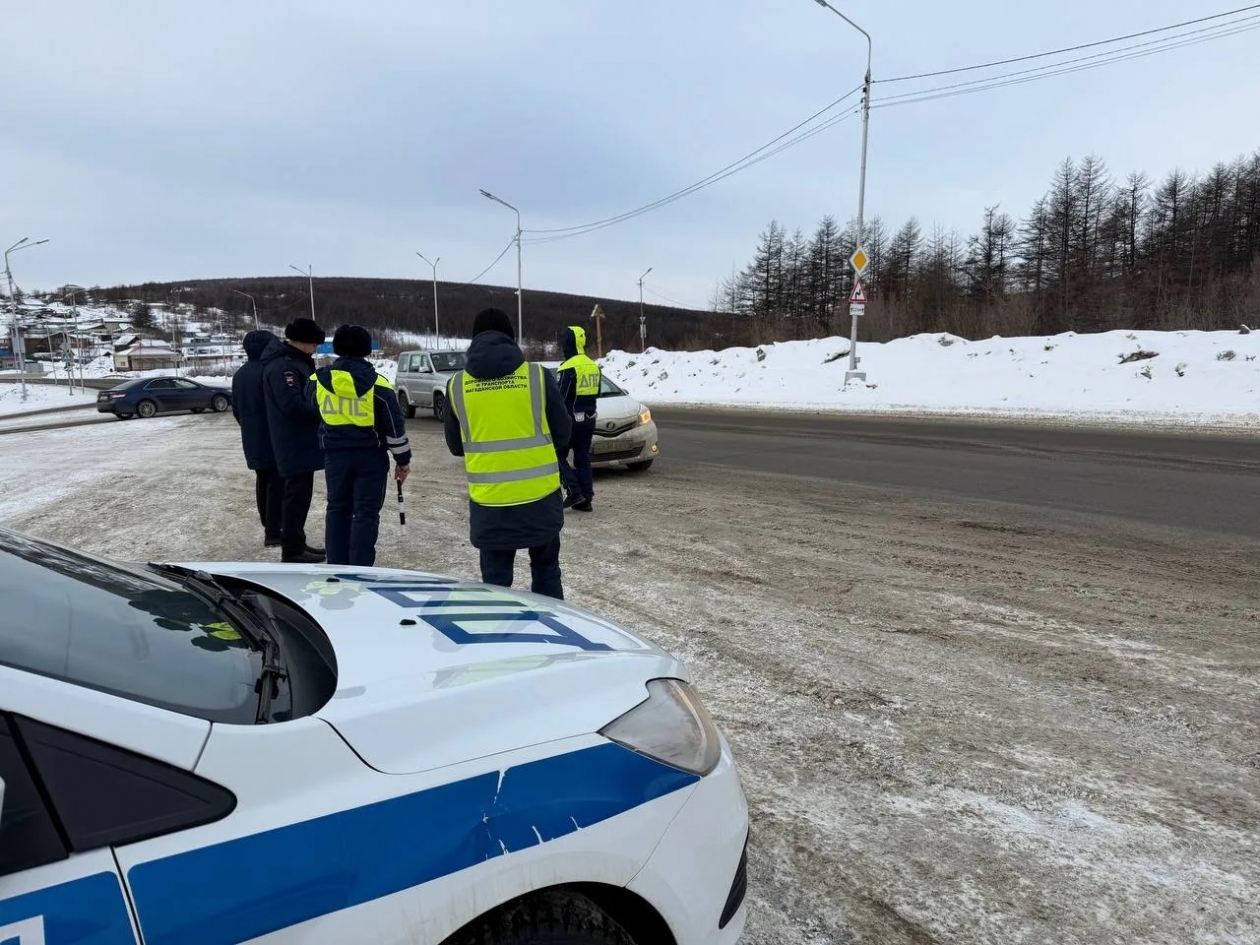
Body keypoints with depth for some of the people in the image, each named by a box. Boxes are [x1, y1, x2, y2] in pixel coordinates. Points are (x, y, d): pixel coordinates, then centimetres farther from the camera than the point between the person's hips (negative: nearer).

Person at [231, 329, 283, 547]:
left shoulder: (239, 374, 12)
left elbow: (236, 409, 16)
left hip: (251, 439, 9)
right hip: (272, 438, -9)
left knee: (262, 481, 17)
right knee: (276, 483, -5)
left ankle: (268, 525, 26)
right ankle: (273, 532, -5)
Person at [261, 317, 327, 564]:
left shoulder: (296, 361, 15)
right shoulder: (282, 366, -18)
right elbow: (294, 406, -25)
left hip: (302, 442, 10)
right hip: (295, 444, -10)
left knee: (300, 494, 16)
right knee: (297, 495, -4)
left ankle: (297, 543, 26)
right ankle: (292, 550, 4)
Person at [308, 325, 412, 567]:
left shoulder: (318, 381, 0)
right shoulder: (377, 384, -11)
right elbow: (394, 425, -8)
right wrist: (403, 459, 1)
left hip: (334, 455, 4)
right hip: (370, 455, -3)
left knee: (337, 509, 16)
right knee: (366, 512, 1)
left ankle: (336, 568, 20)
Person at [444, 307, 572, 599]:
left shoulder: (457, 385, 0)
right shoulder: (538, 375, -5)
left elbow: (455, 446, 10)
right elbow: (562, 435, 3)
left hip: (489, 500, 1)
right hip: (540, 494, 0)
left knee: (496, 579, 14)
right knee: (546, 573, 18)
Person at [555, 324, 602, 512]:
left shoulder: (570, 367, -16)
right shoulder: (593, 366, 11)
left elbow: (561, 397, -17)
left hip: (571, 420, -8)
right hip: (588, 419, 8)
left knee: (558, 456, 4)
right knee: (583, 458, 11)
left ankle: (574, 492, -6)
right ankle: (586, 499, 10)